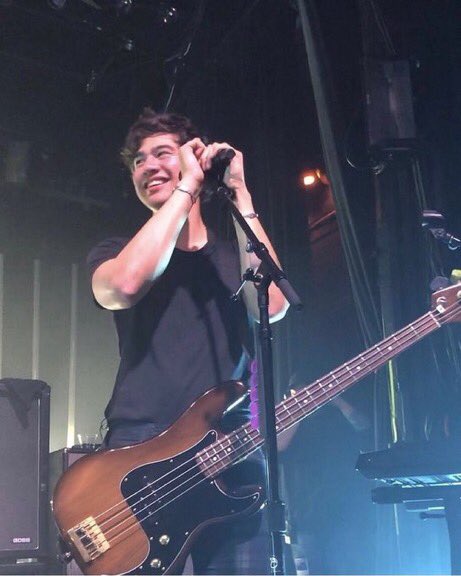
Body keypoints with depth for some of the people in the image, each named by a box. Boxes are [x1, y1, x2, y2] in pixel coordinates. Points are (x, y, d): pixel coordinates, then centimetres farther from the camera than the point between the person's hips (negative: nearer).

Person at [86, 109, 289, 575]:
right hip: (137, 453, -1)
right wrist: (188, 186, -9)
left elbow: (272, 305, -8)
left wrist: (239, 195, -6)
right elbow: (124, 285, -15)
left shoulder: (236, 255, 16)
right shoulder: (115, 252, 12)